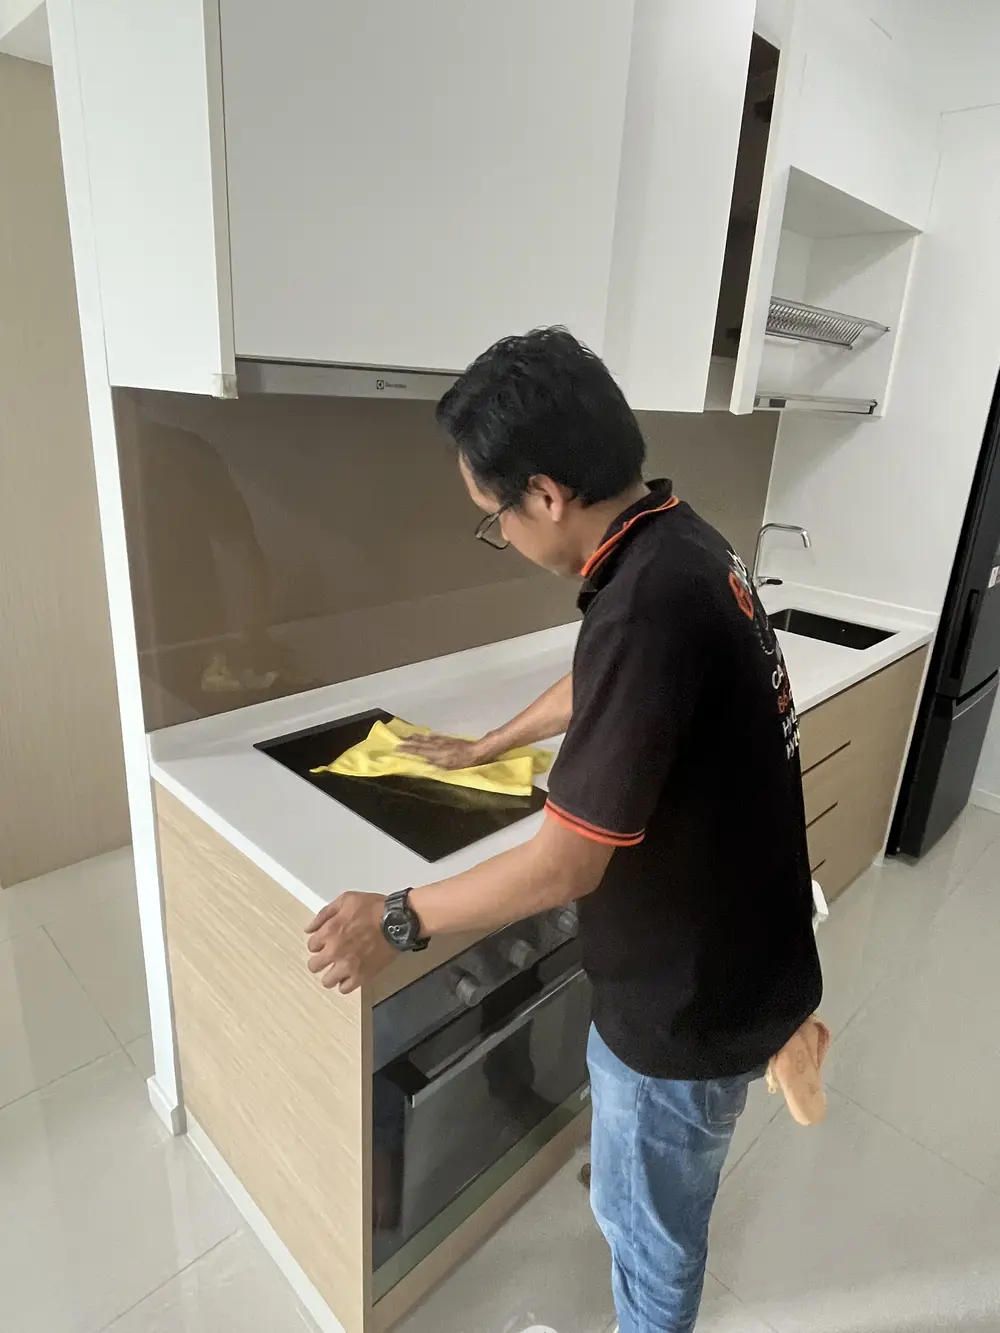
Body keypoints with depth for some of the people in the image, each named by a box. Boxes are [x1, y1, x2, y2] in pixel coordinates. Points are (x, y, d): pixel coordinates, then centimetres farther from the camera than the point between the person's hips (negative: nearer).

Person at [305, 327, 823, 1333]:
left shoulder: (648, 604, -35)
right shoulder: (682, 543, -3)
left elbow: (565, 865, -29)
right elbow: (597, 689, 13)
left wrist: (397, 921, -15)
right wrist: (485, 747, 24)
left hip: (690, 992, -8)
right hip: (731, 948, 9)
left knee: (646, 1216, 22)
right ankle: (654, 1175, 67)